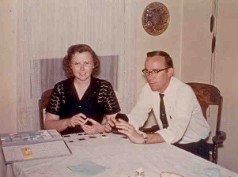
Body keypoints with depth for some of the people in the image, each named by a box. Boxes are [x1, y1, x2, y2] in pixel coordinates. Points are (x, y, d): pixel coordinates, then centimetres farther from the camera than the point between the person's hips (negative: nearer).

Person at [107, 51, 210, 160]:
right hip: (169, 142, 5)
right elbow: (136, 116, -7)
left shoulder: (184, 91, -26)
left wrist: (142, 138, -50)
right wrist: (120, 123, -30)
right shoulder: (148, 89, -7)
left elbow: (176, 131, -38)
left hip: (194, 146, -5)